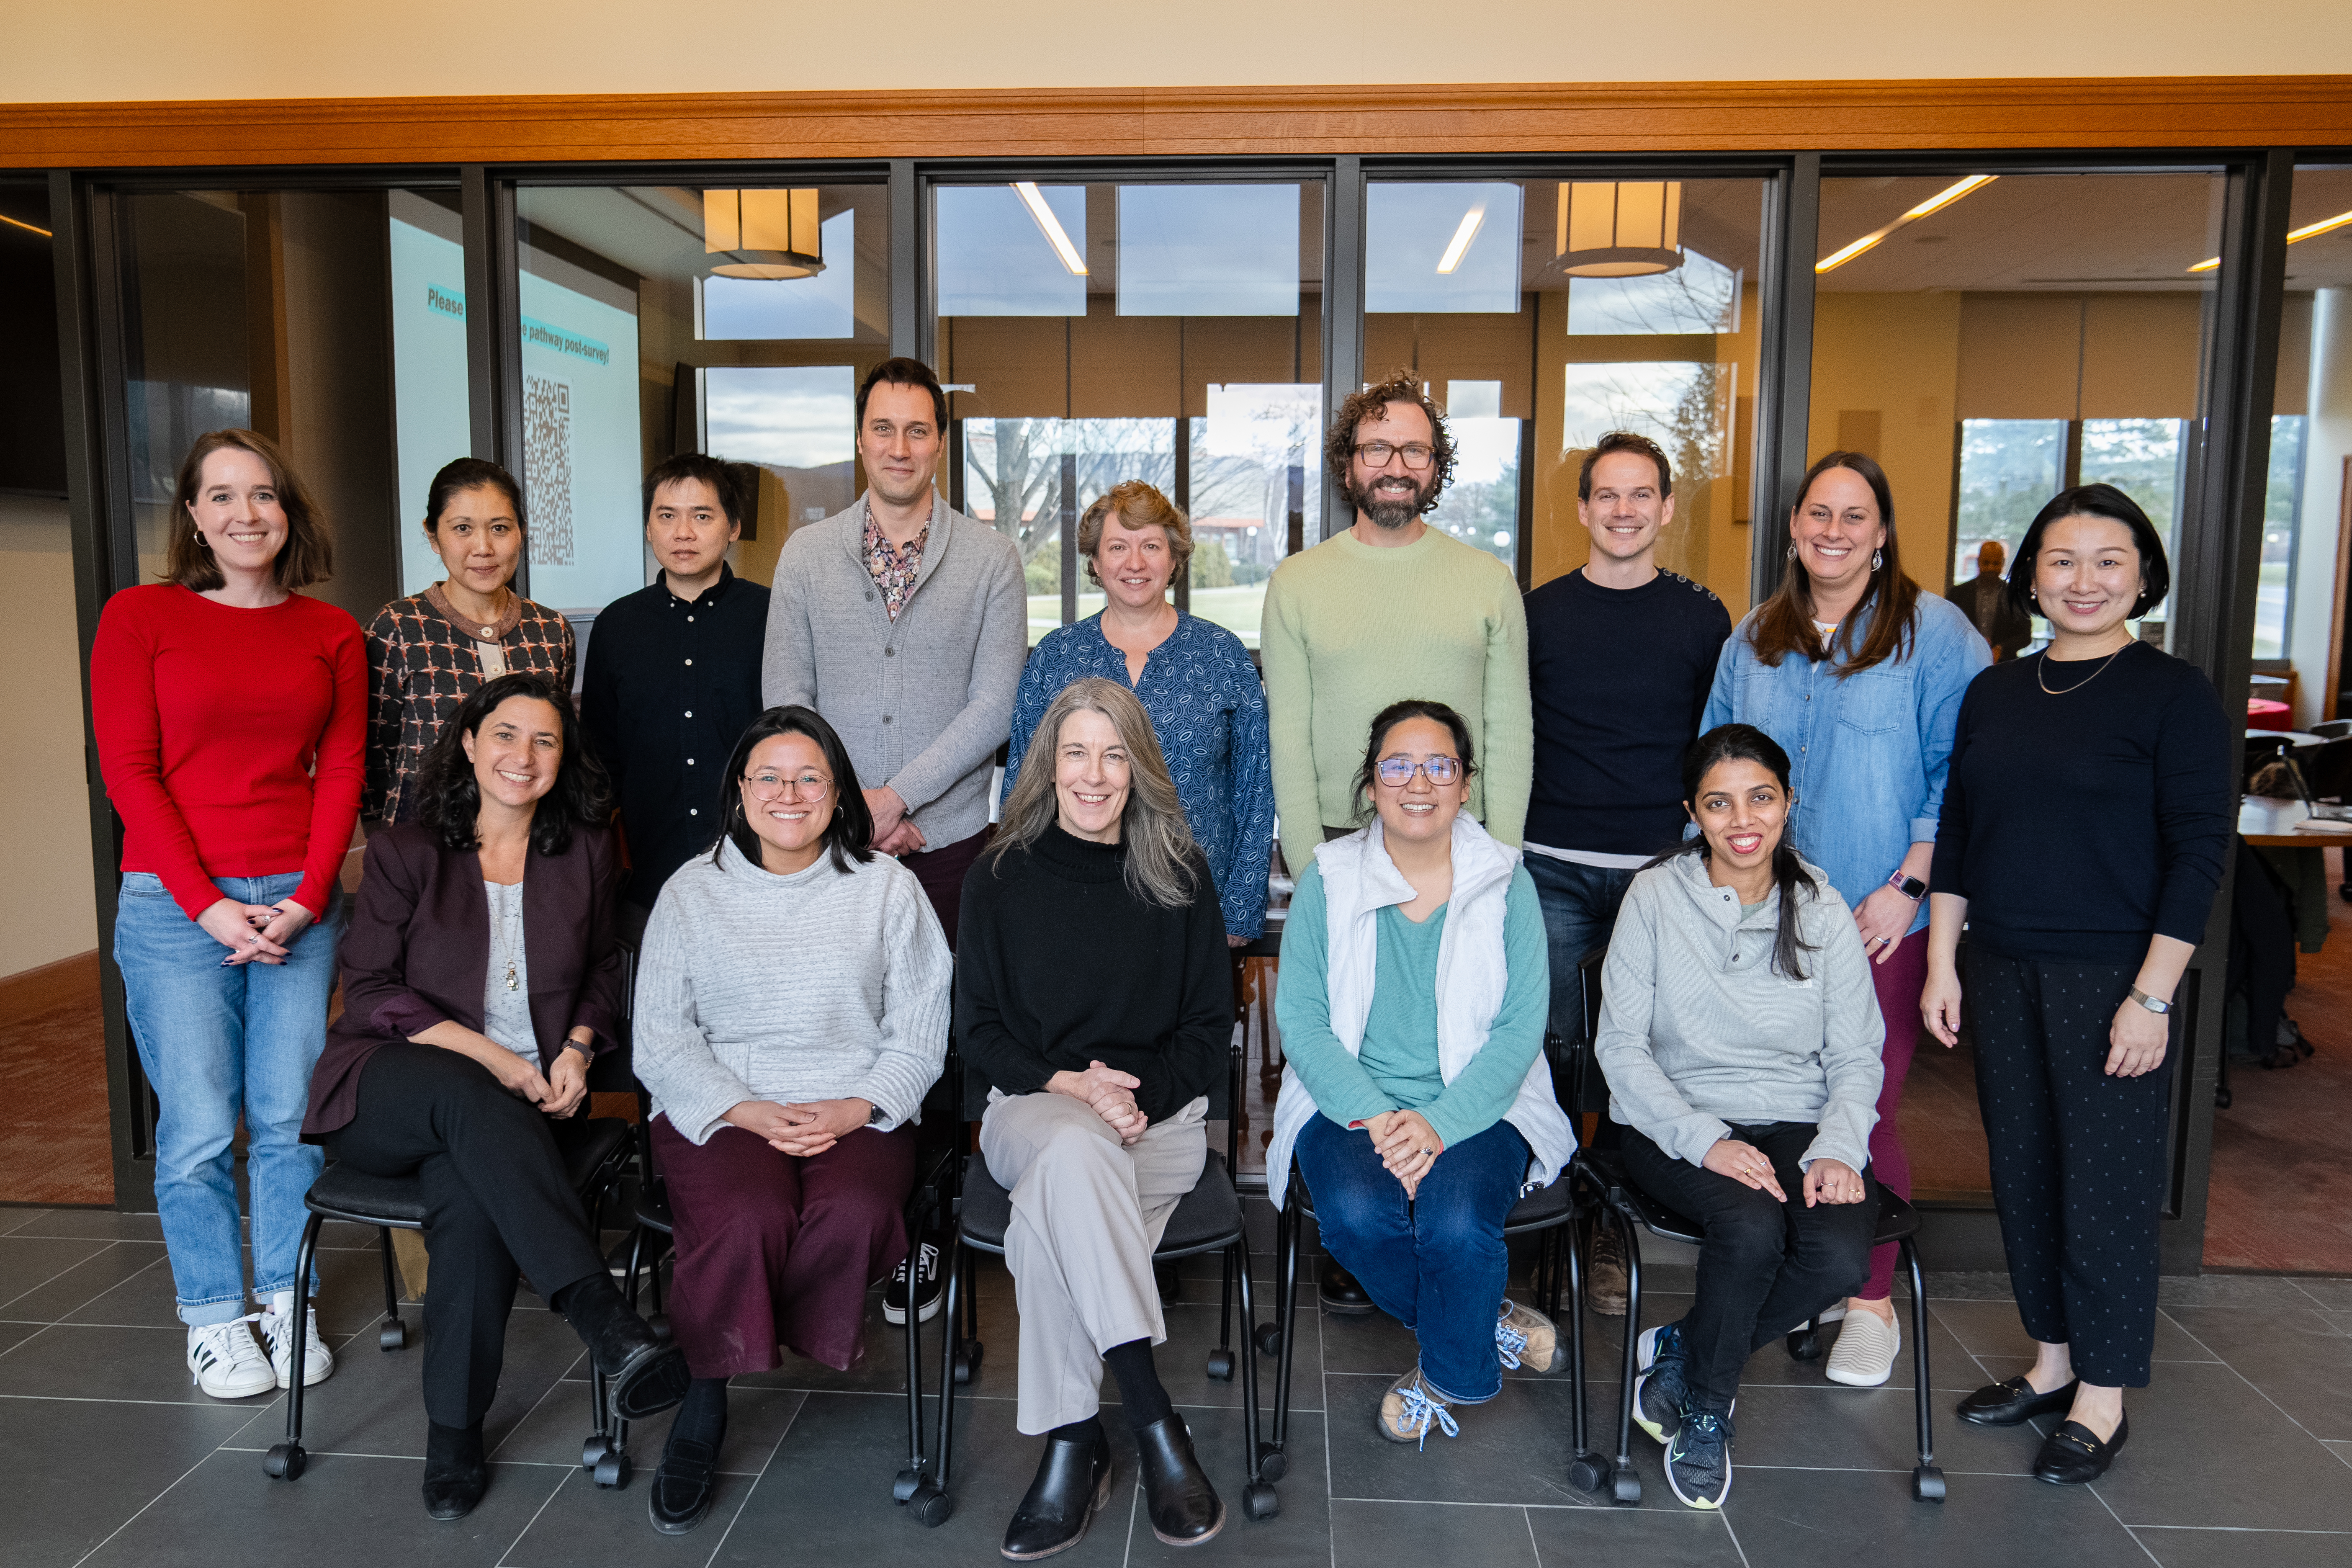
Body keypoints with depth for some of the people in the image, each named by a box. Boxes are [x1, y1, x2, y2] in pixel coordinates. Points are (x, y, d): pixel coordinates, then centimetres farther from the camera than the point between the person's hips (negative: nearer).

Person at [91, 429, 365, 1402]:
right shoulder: (139, 617, 0)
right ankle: (214, 1319, 20)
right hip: (175, 907, -2)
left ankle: (288, 1302, 24)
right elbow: (130, 774, -3)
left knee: (290, 1115, 6)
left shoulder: (330, 634, 7)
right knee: (200, 1124, 3)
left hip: (299, 902, 2)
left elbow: (342, 772, 5)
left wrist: (305, 900, -6)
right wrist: (211, 907, -10)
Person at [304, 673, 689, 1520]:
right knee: (464, 1098, -38)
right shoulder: (404, 853, 3)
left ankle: (455, 1433, -19)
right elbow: (372, 991, -2)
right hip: (391, 1089, -1)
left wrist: (576, 1048, 0)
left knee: (472, 1194, -33)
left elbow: (603, 972, 20)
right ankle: (605, 1322, -46)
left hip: (527, 1099, 2)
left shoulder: (585, 853, 11)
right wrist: (489, 1055, -13)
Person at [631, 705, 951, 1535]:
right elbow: (661, 1038, 3)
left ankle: (713, 1371, -6)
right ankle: (703, 1408, -6)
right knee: (748, 1217, -32)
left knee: (854, 1214, -32)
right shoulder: (692, 892, 9)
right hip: (722, 1108, 0)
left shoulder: (889, 889, 8)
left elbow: (920, 1032, 5)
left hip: (858, 1112, 1)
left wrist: (853, 1109, -13)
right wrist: (749, 1113, -12)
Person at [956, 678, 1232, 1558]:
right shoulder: (999, 879, 6)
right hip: (1032, 1105, 0)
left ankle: (1073, 1443, -23)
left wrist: (1138, 1097, -10)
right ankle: (1154, 1425, -35)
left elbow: (1209, 1027, 7)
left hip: (1161, 1114, 0)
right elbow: (978, 1029, 6)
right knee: (1076, 1152, -38)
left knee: (1047, 1214, -34)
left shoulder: (1180, 876, 6)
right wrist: (1070, 1085, -11)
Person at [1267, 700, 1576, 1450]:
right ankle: (1490, 1331, 2)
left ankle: (1447, 1375, 5)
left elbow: (1520, 1028, -5)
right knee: (1357, 1214, -29)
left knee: (1455, 1220, -29)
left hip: (1477, 1106, 0)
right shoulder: (1328, 879, 2)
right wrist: (1372, 1116, -18)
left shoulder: (1506, 883, 1)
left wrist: (1440, 1122, -19)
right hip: (1349, 1102, 1)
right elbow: (1301, 1020, -4)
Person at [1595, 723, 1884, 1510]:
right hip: (1677, 1125, -3)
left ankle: (1679, 1347, 2)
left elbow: (1857, 1056, 7)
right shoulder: (1656, 896, -2)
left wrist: (1837, 1150, -12)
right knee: (1751, 1228, -32)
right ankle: (1706, 1408, -2)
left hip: (1797, 1125, 3)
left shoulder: (1823, 910, 6)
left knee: (1841, 1255, -26)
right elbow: (1621, 1045, -5)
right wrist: (1705, 1142, -17)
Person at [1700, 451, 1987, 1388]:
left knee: (1866, 1107, -1)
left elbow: (1960, 773, -7)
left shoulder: (1934, 632, -3)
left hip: (1880, 919, -4)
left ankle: (1873, 1303, 16)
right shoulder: (1754, 639, 12)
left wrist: (1909, 886, -13)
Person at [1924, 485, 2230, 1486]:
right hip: (2000, 971, 5)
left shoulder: (2173, 694, -5)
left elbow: (2200, 852, -8)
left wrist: (2152, 997, -13)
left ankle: (2103, 1399, 18)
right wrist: (1941, 965, 7)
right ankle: (2051, 1361, 29)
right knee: (2022, 1171, 12)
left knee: (2105, 1184, 2)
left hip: (2111, 978, -5)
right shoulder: (1995, 692, 9)